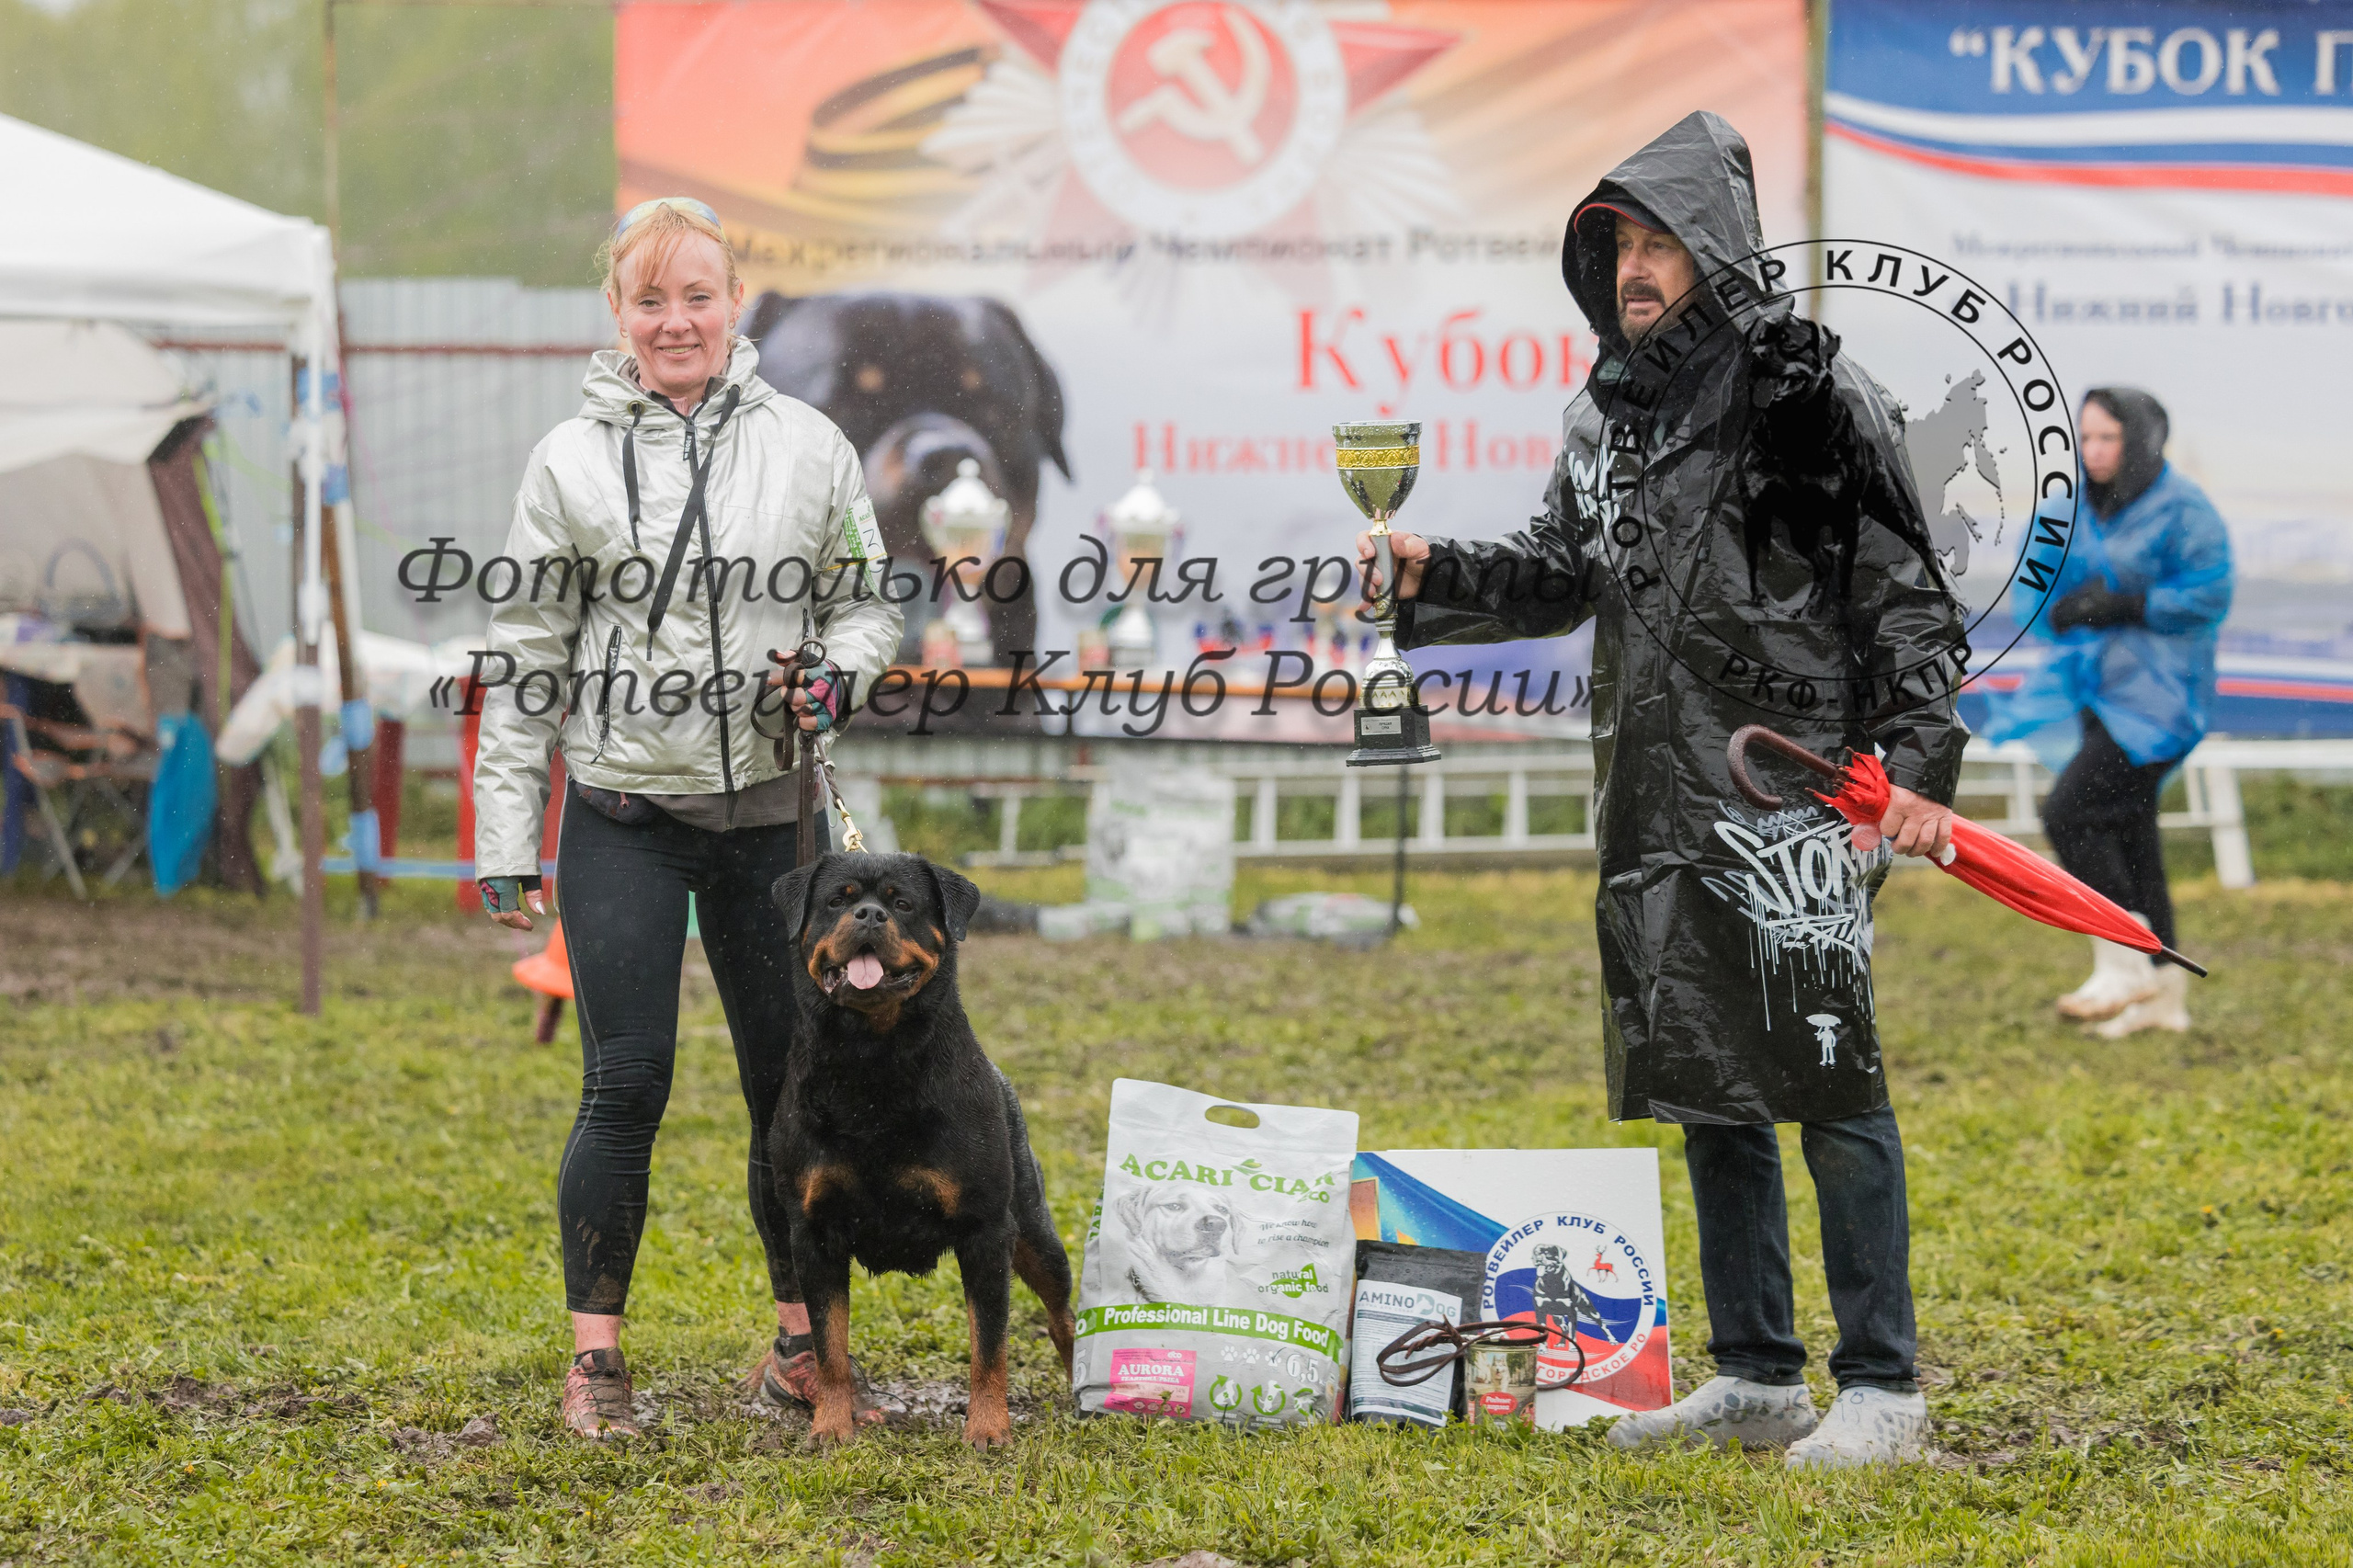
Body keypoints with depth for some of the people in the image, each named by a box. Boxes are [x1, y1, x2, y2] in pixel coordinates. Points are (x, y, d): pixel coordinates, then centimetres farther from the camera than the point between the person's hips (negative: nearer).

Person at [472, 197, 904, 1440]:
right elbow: (526, 656, 4)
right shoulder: (571, 461, 2)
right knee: (624, 1088, -5)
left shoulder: (807, 448, 5)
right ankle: (595, 1354, 5)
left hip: (769, 814, 2)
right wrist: (503, 840, 1)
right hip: (623, 818, -1)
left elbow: (866, 604, 13)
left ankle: (802, 1337, 20)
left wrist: (838, 678, -11)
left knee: (791, 1080, 7)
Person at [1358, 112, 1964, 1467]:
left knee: (1827, 1075, -8)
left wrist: (1920, 762, -13)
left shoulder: (1814, 395, -6)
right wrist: (1435, 571, 6)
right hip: (1659, 798, 7)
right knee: (1702, 1081, 11)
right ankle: (1756, 1379, 20)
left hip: (1797, 795, -7)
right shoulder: (1608, 415, 15)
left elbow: (1906, 591, -7)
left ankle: (1883, 1390, -1)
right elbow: (1562, 577, 23)